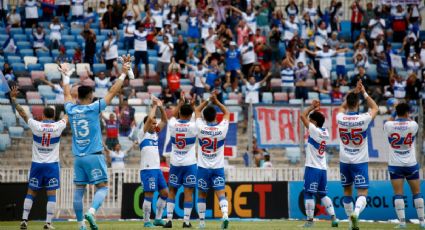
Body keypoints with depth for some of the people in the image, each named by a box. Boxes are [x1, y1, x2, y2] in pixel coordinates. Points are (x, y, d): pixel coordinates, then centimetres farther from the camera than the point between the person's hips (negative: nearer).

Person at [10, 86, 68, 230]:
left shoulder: (36, 125, -7)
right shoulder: (58, 127, -6)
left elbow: (22, 113, 3)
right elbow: (67, 117, 13)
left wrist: (13, 98, 14)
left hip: (37, 164, 1)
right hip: (52, 164, -1)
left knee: (31, 192, 11)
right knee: (51, 194, 2)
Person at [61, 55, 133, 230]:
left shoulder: (71, 109, 3)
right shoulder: (93, 108, -8)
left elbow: (67, 94, 23)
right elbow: (112, 92, -4)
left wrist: (66, 76, 37)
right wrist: (123, 74, 3)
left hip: (78, 157, 5)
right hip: (94, 155, -4)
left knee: (79, 190, 7)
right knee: (102, 187, -1)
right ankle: (91, 212, -26)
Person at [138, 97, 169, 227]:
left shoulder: (155, 133, 16)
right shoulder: (143, 133, -4)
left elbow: (164, 121, 17)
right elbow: (149, 118, -18)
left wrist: (161, 107, 5)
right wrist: (155, 106, -7)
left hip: (157, 169, 8)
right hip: (147, 169, -8)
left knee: (165, 193, 7)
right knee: (149, 195, -8)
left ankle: (158, 219, 13)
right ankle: (147, 221, -3)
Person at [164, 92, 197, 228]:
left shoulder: (173, 125, -3)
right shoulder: (193, 126, -11)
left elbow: (174, 115, 19)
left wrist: (181, 101, 28)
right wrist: (192, 104, 16)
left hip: (175, 163, 2)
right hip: (189, 164, -2)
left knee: (172, 191, 10)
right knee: (188, 192, 0)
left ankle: (169, 219, 3)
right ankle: (186, 221, -4)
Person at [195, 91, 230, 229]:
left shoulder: (201, 128, -8)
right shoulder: (221, 129, -8)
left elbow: (197, 111, 10)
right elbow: (227, 113, 10)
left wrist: (208, 100, 10)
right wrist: (216, 101, 11)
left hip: (203, 167, 0)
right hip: (218, 167, 0)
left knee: (202, 195, 12)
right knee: (220, 193, -7)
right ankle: (225, 215, -30)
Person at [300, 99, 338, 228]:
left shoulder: (315, 131, -11)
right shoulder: (325, 132, 10)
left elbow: (302, 116, -7)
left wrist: (312, 107, 3)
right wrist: (316, 110, 18)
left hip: (312, 168, -8)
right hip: (323, 168, 8)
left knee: (308, 193, -4)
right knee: (322, 194, 13)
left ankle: (310, 220, -7)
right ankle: (333, 218, 4)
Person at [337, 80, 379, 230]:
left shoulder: (340, 118, -6)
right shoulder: (363, 119, -14)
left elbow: (343, 107, 19)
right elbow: (375, 108, 7)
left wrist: (354, 92, 14)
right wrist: (364, 93, 11)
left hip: (344, 161, 3)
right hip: (360, 161, -3)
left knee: (347, 191, 16)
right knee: (362, 193, -6)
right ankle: (356, 212, -34)